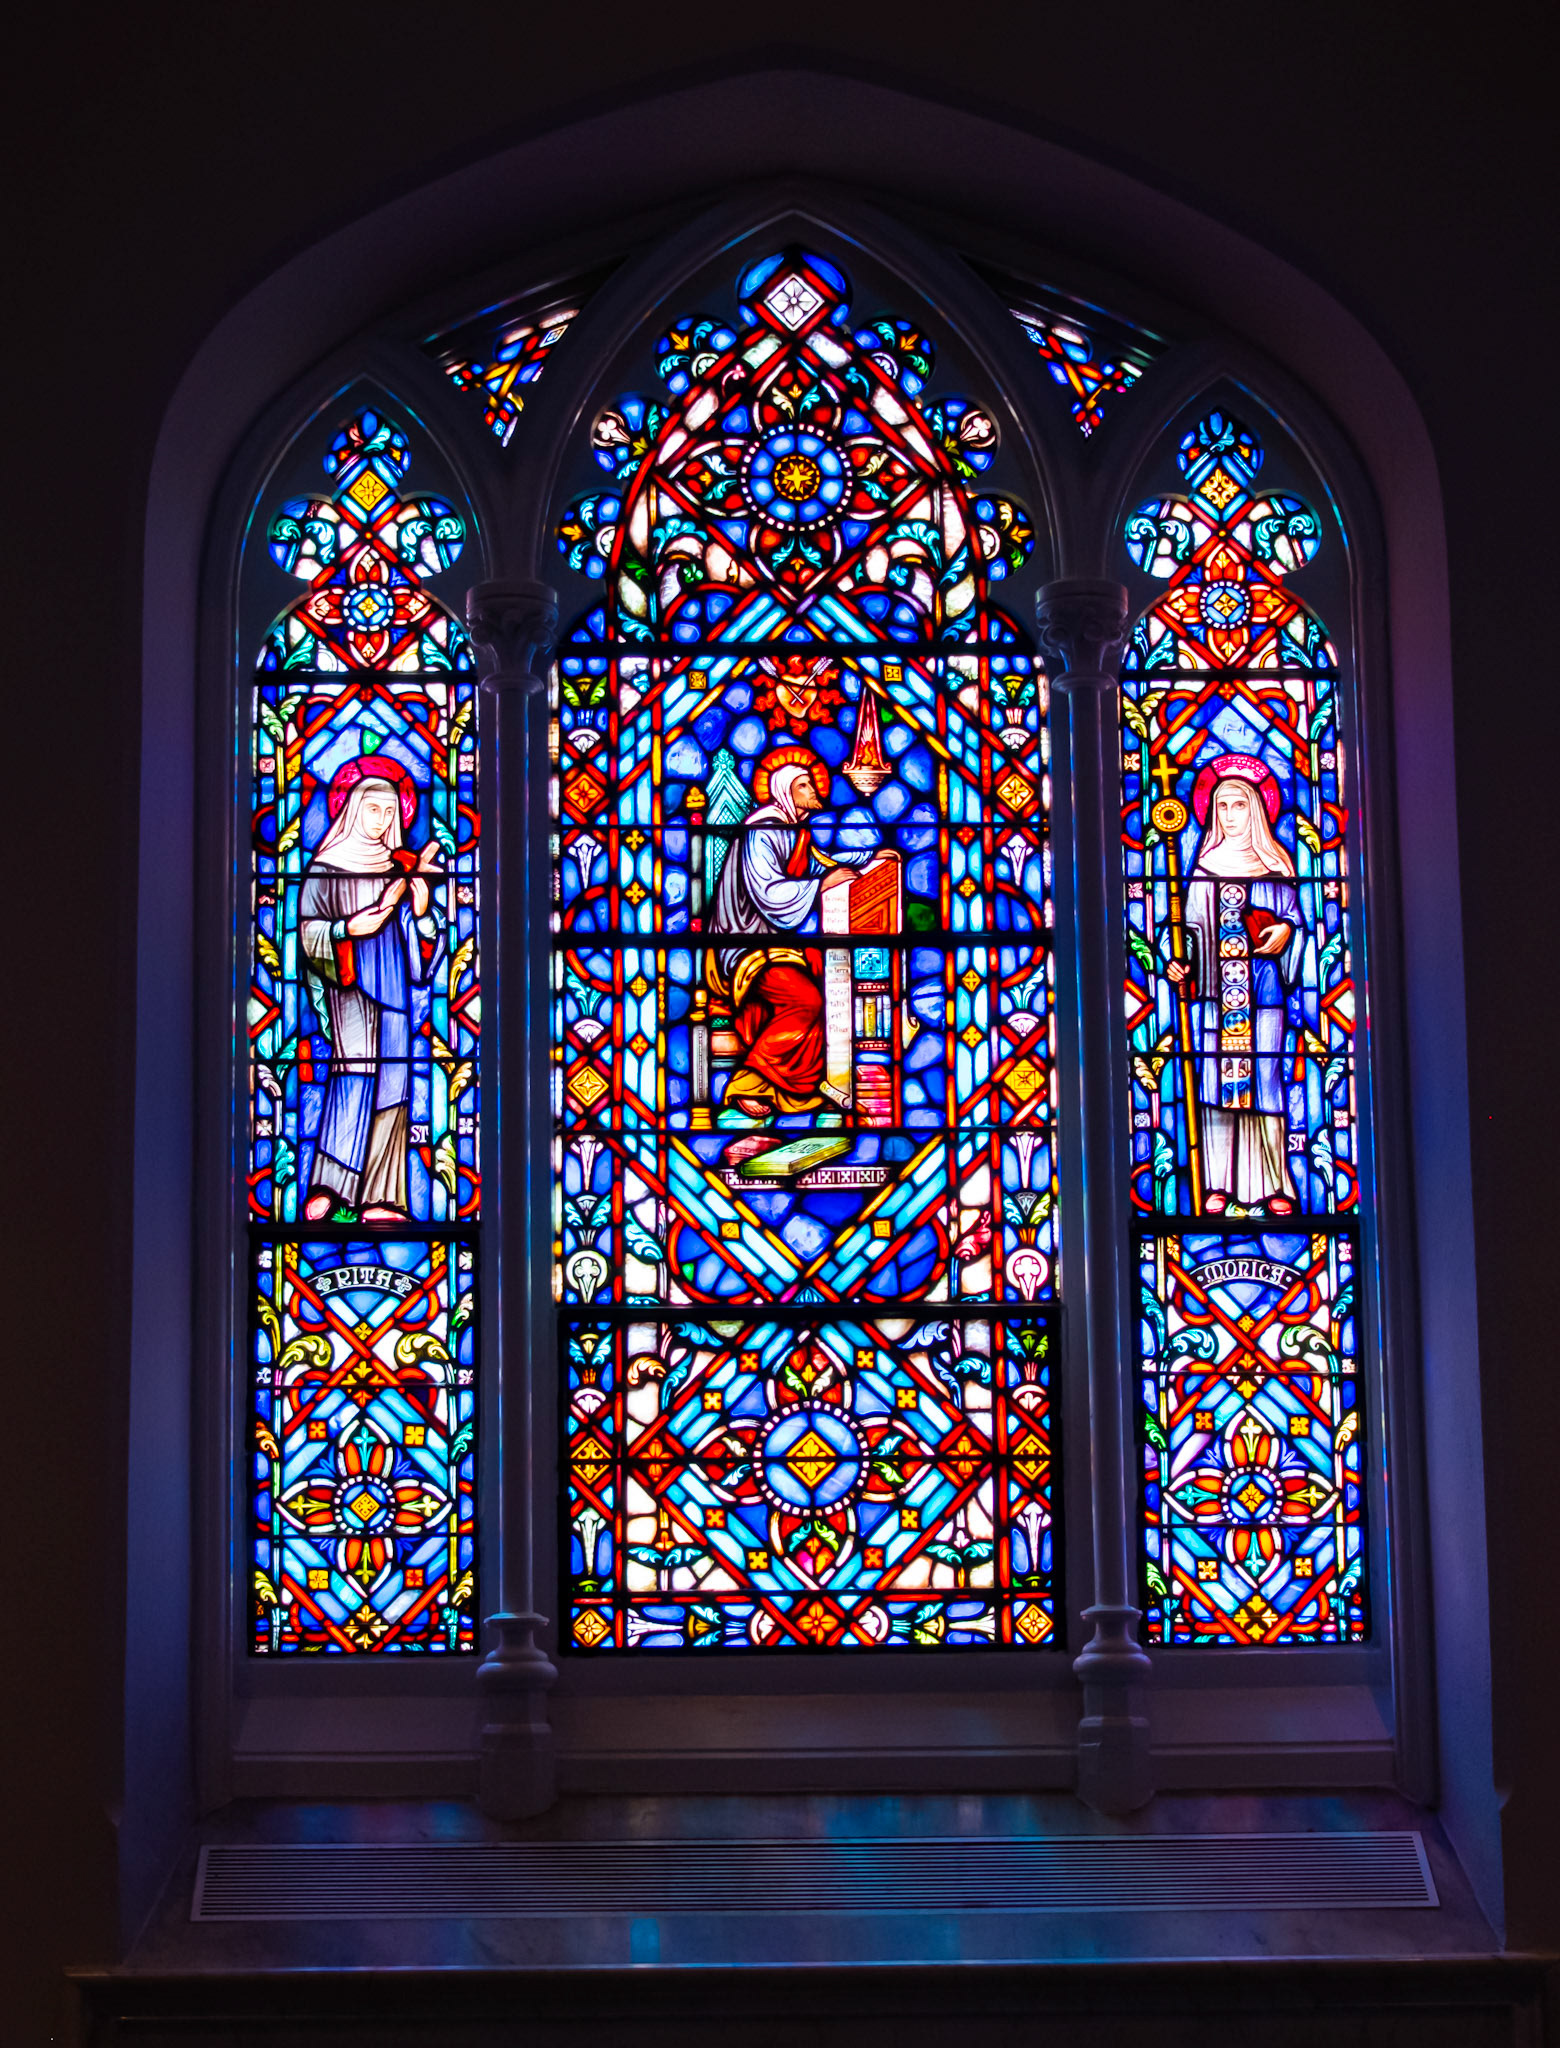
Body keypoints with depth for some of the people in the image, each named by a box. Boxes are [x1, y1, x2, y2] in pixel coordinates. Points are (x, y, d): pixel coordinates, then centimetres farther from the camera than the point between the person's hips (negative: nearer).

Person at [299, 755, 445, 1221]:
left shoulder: (403, 866, 16)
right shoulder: (327, 866, 2)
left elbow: (429, 934, 16)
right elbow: (309, 930, -4)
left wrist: (421, 911, -4)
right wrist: (348, 929, -20)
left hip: (395, 985, 5)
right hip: (351, 984, -5)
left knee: (391, 1084, 0)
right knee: (355, 1069, -21)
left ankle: (378, 1200, 0)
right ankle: (325, 1190, -25)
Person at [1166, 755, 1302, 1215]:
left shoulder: (1273, 863, 10)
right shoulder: (1204, 864, 13)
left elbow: (1294, 914, 9)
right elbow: (1192, 924, 12)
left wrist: (1284, 932, -11)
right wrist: (1180, 962, -1)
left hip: (1261, 984, -1)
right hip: (1214, 987, 1)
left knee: (1264, 1072, -5)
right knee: (1216, 1072, -3)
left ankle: (1273, 1185, -2)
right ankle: (1219, 1185, 0)